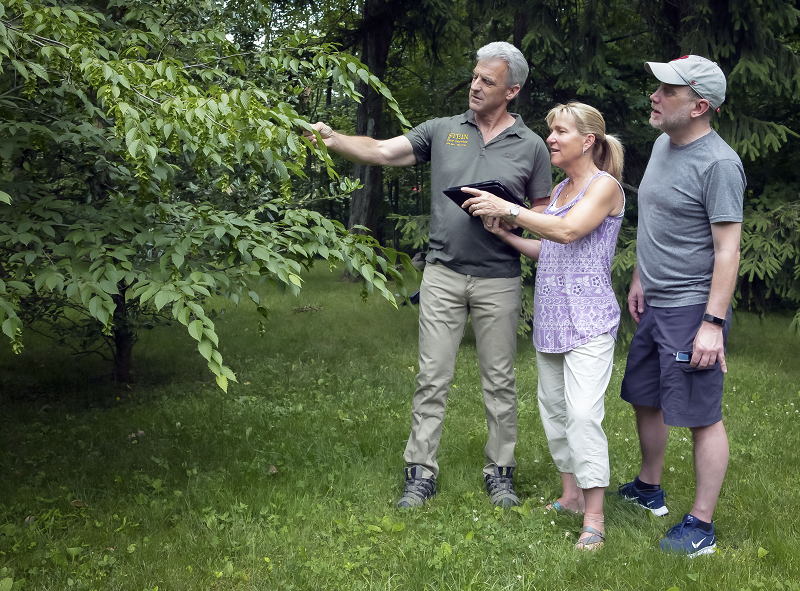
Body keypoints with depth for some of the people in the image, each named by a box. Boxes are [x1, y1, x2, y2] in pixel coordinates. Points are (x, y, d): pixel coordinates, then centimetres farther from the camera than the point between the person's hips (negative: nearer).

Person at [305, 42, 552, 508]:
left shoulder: (531, 146, 3)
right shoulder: (443, 131, 6)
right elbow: (382, 152, -1)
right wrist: (333, 139, -16)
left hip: (498, 279, -1)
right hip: (444, 273, 1)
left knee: (500, 381, 8)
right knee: (433, 378, 3)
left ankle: (501, 473, 20)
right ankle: (421, 473, 11)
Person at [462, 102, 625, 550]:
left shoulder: (605, 186, -7)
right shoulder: (561, 189, 17)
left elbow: (567, 231, -22)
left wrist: (507, 207, -20)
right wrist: (504, 232, 7)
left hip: (588, 318, -8)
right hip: (550, 318, 8)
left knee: (583, 413, -15)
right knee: (555, 408, 12)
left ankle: (594, 520, -10)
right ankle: (571, 496, 24)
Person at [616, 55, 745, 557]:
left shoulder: (719, 164, -17)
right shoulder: (663, 145, 10)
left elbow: (727, 250, -19)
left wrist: (713, 323, -21)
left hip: (693, 308, -9)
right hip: (654, 304, 9)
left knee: (702, 415, -1)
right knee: (645, 399, 19)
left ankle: (702, 526, 8)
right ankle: (649, 489, 38)